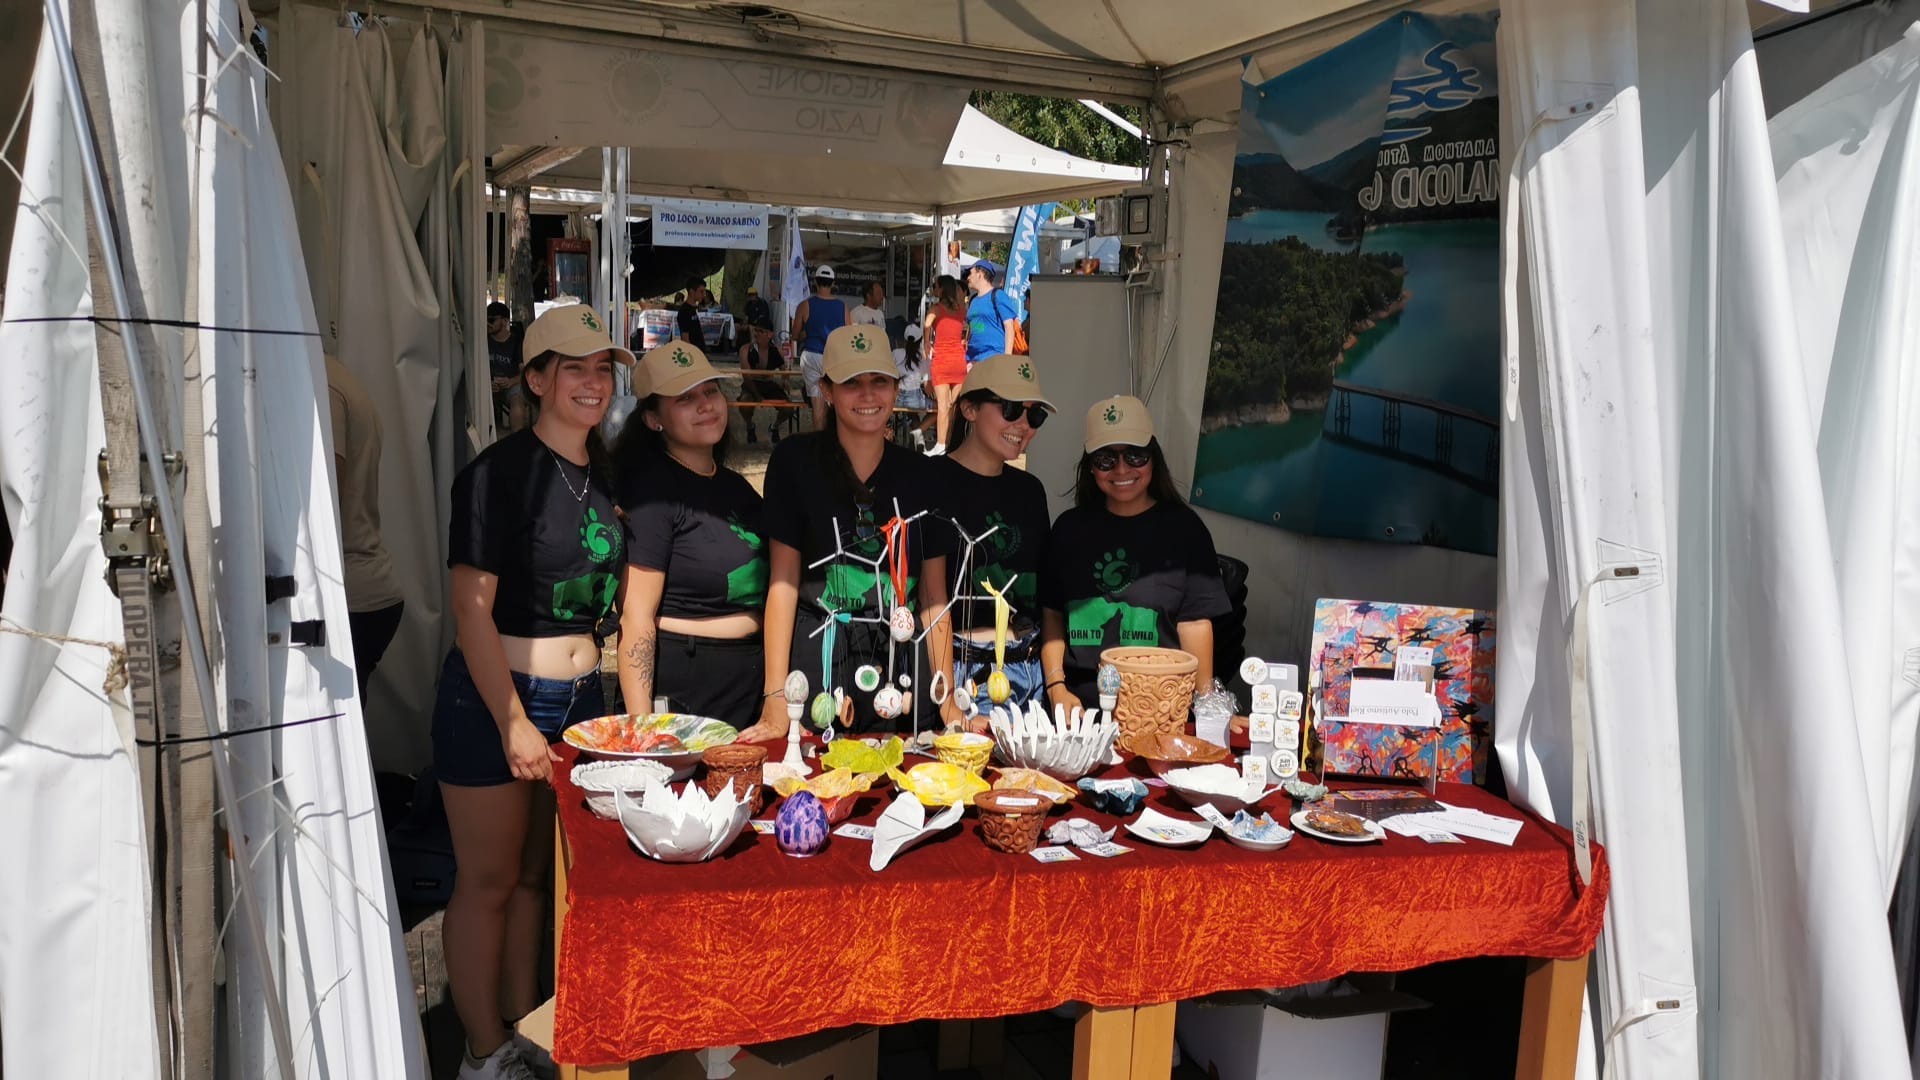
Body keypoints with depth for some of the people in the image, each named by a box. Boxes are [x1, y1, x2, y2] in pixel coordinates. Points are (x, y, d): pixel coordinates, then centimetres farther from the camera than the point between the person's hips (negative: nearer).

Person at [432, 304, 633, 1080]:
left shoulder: (605, 475, 7)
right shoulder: (498, 473, -14)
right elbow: (472, 610, -16)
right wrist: (514, 722, -19)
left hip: (579, 695, 7)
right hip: (492, 696, -6)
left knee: (536, 873, 17)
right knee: (488, 881, 6)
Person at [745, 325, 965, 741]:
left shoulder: (919, 473, 6)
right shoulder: (795, 460, -2)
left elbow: (934, 595, 7)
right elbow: (783, 581, -5)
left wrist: (948, 700, 0)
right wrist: (776, 700, -12)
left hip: (902, 665, 3)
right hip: (817, 662, -2)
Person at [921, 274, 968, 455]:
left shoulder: (936, 308, -7)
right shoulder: (962, 308, 7)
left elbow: (927, 325, -24)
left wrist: (927, 344, -10)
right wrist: (965, 342, 14)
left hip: (941, 359, -4)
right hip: (959, 359, 4)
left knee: (942, 405, -3)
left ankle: (941, 445, -4)